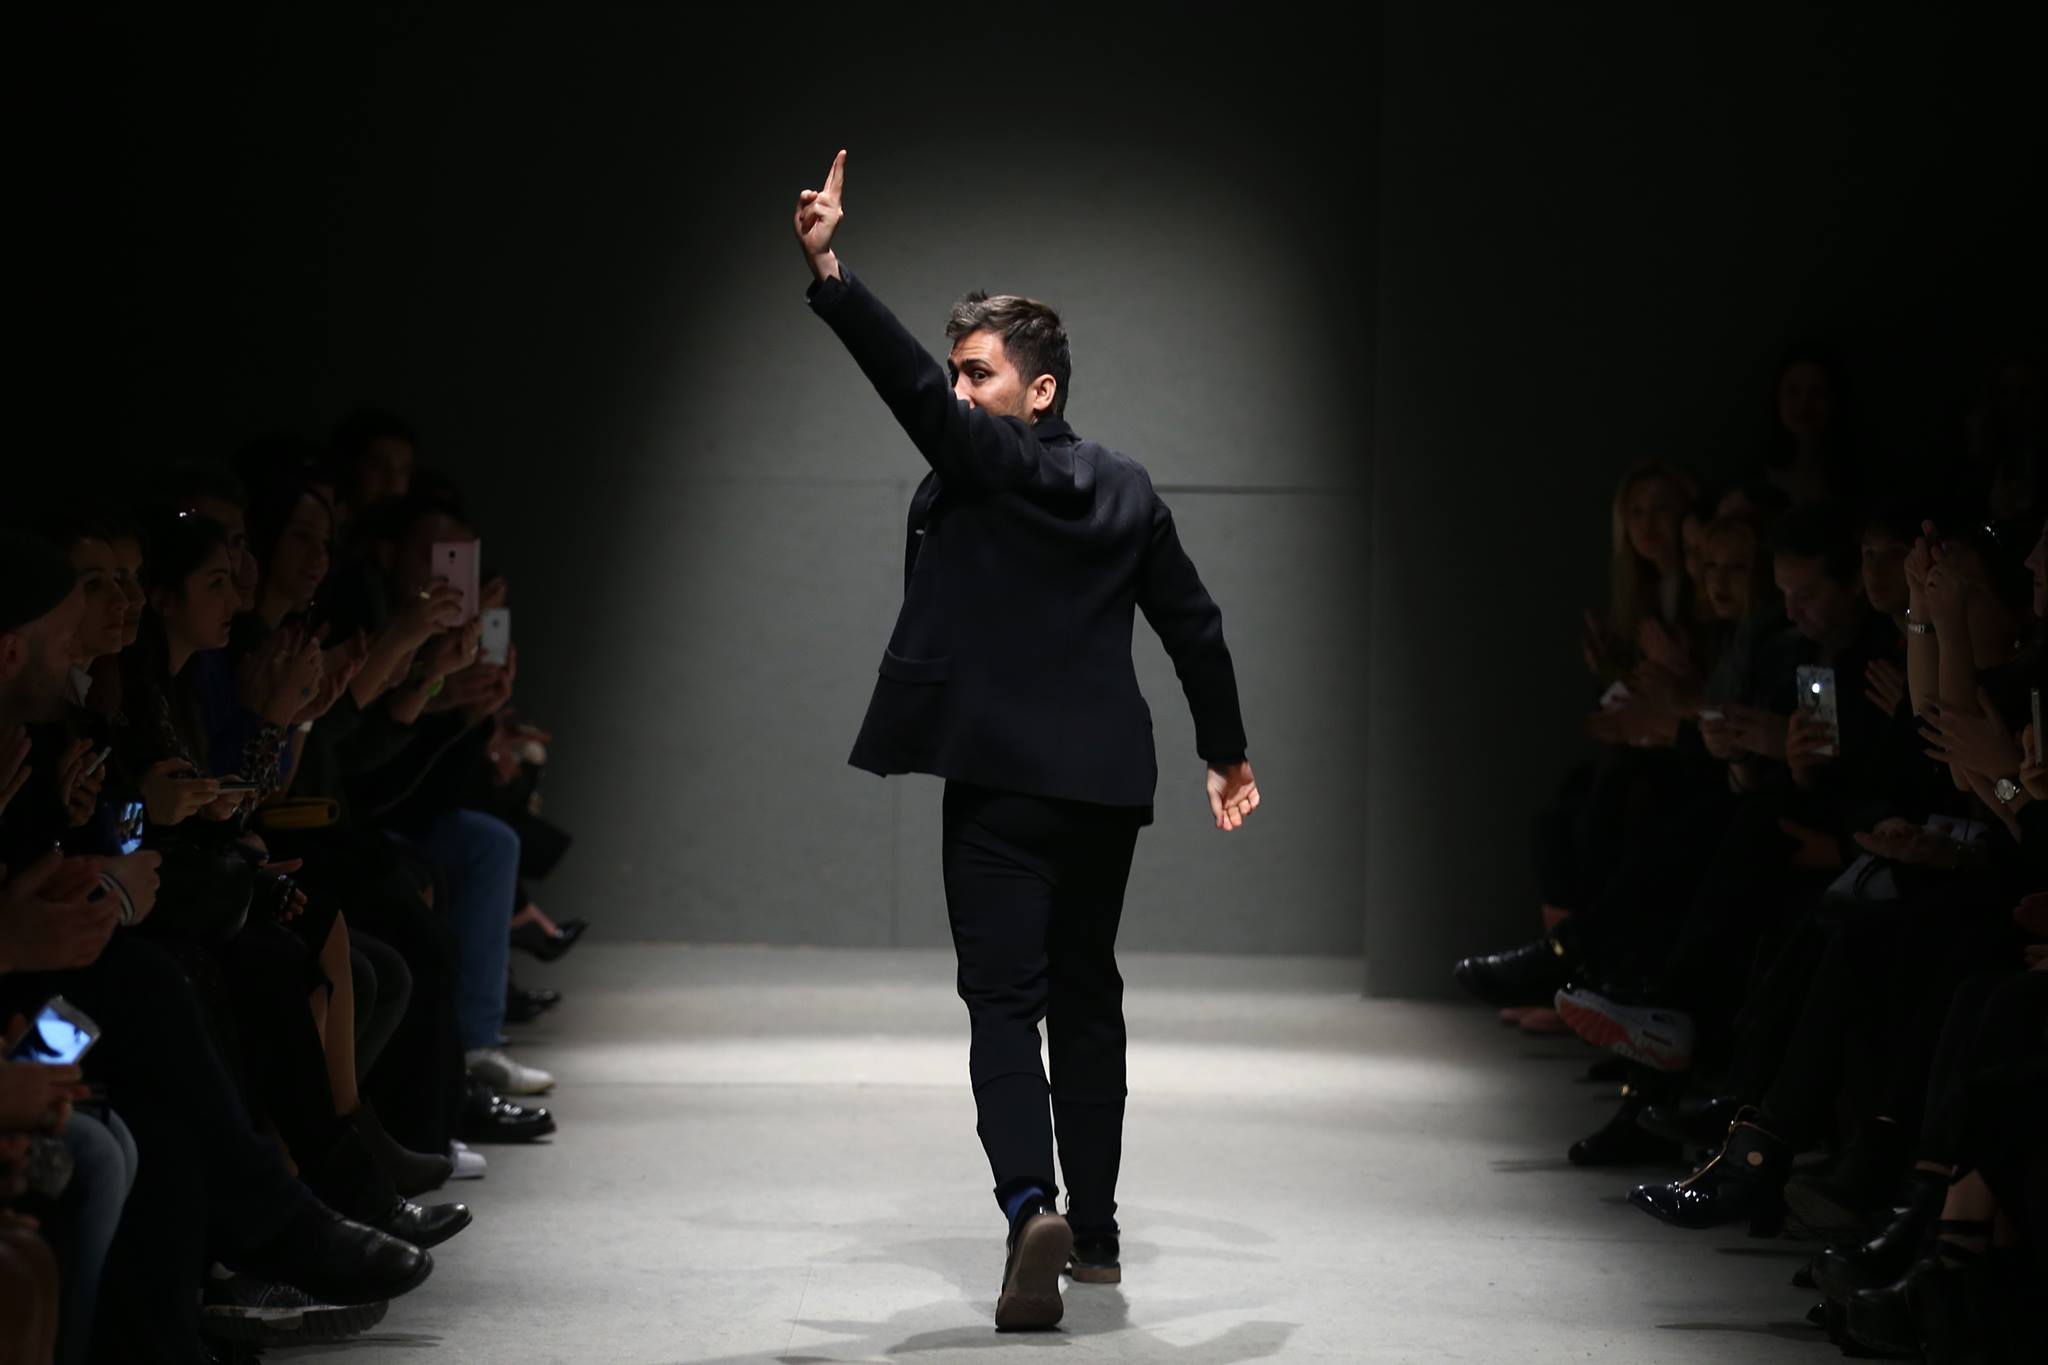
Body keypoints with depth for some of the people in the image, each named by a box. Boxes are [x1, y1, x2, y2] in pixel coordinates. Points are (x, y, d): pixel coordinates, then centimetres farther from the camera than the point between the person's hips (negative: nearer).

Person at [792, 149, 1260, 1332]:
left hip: (1000, 779, -5)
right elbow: (1195, 626, 14)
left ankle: (1030, 1205, -28)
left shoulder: (985, 465, -7)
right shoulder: (1128, 491, 10)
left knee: (1004, 999, -7)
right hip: (1105, 780, 6)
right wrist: (1228, 751, 23)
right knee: (1086, 996, 15)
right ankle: (1094, 1230, 19)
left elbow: (910, 383, -23)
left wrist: (828, 271, -29)